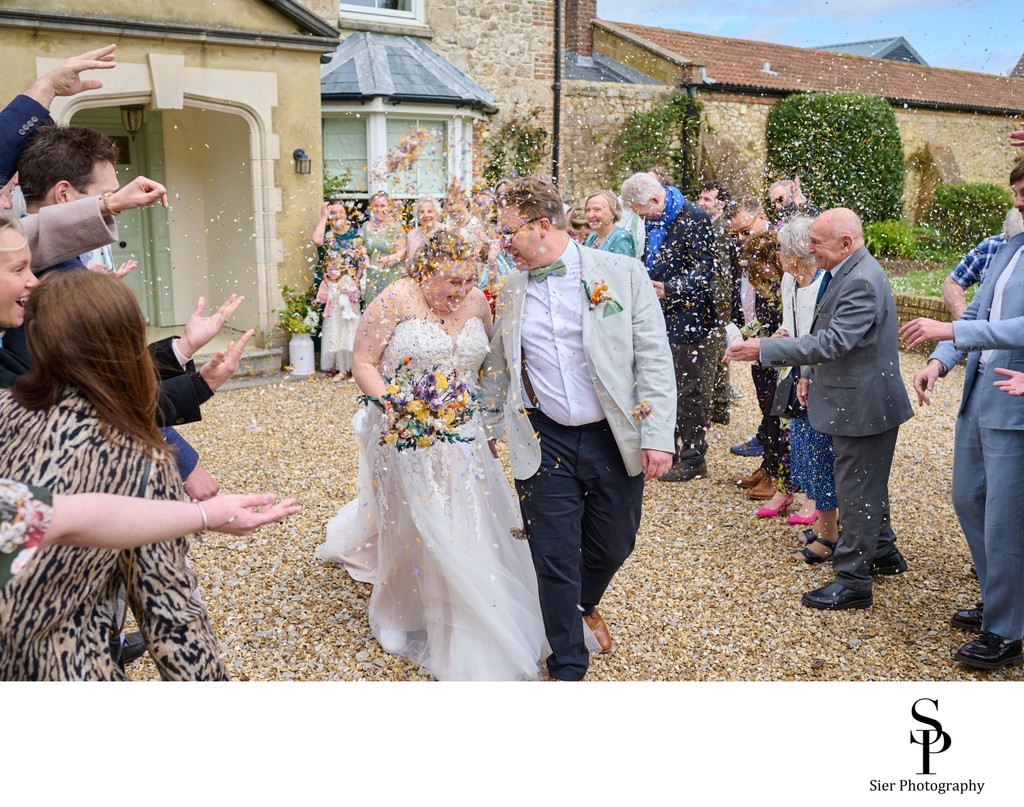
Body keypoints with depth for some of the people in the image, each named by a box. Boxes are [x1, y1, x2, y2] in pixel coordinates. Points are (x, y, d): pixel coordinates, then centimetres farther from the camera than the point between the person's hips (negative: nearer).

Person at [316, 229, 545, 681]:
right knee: (417, 530, 6)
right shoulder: (397, 300, -12)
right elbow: (363, 363, -11)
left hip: (462, 438, 4)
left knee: (468, 524, 6)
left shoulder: (476, 302, 2)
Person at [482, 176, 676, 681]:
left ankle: (585, 606, 48)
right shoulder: (510, 290, 5)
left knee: (612, 546, 13)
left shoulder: (622, 274, -5)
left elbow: (654, 359, -7)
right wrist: (487, 431, 15)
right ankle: (568, 667, 22)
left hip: (615, 440, -1)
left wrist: (657, 436, -13)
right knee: (555, 559, 3)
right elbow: (497, 369, 15)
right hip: (545, 444, 1)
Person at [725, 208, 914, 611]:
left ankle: (853, 582, 9)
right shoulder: (845, 273, 9)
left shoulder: (862, 280, -25)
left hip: (863, 405, -11)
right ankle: (883, 552, 41)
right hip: (856, 400, 11)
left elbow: (835, 341, -31)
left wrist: (763, 349, -31)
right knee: (867, 485, 24)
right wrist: (810, 372, 9)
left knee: (856, 490, -1)